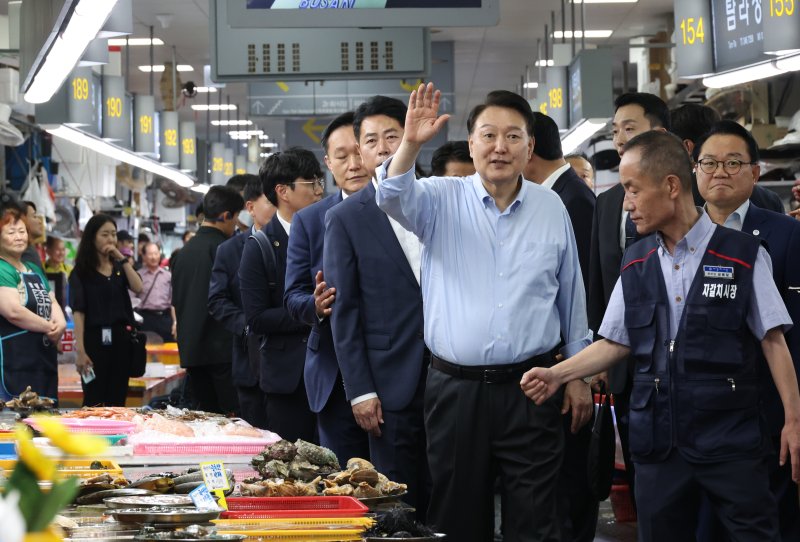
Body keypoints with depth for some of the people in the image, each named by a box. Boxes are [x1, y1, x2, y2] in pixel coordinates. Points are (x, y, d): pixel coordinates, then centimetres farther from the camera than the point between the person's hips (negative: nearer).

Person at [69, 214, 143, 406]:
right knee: (94, 402, -3)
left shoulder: (119, 267, 13)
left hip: (120, 338, 4)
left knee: (117, 401, 6)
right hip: (95, 339, -4)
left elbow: (138, 288, -6)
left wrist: (123, 259, -6)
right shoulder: (81, 272, -1)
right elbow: (78, 312, -9)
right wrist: (80, 350, -16)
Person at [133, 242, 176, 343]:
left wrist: (175, 322, 5)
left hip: (165, 317, 3)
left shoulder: (168, 276, 12)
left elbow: (173, 301, 12)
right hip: (146, 317, -3)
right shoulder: (138, 275, 0)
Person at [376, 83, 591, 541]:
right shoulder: (442, 200, 2)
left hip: (530, 389, 0)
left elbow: (572, 297, 13)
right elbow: (394, 198, -18)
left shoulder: (551, 207, 6)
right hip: (455, 389, 0)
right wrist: (411, 144, -36)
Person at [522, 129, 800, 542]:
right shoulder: (636, 263, 9)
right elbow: (616, 343, 13)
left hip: (729, 438, -4)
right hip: (658, 440, 4)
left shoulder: (743, 256, -6)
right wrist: (556, 375, 1)